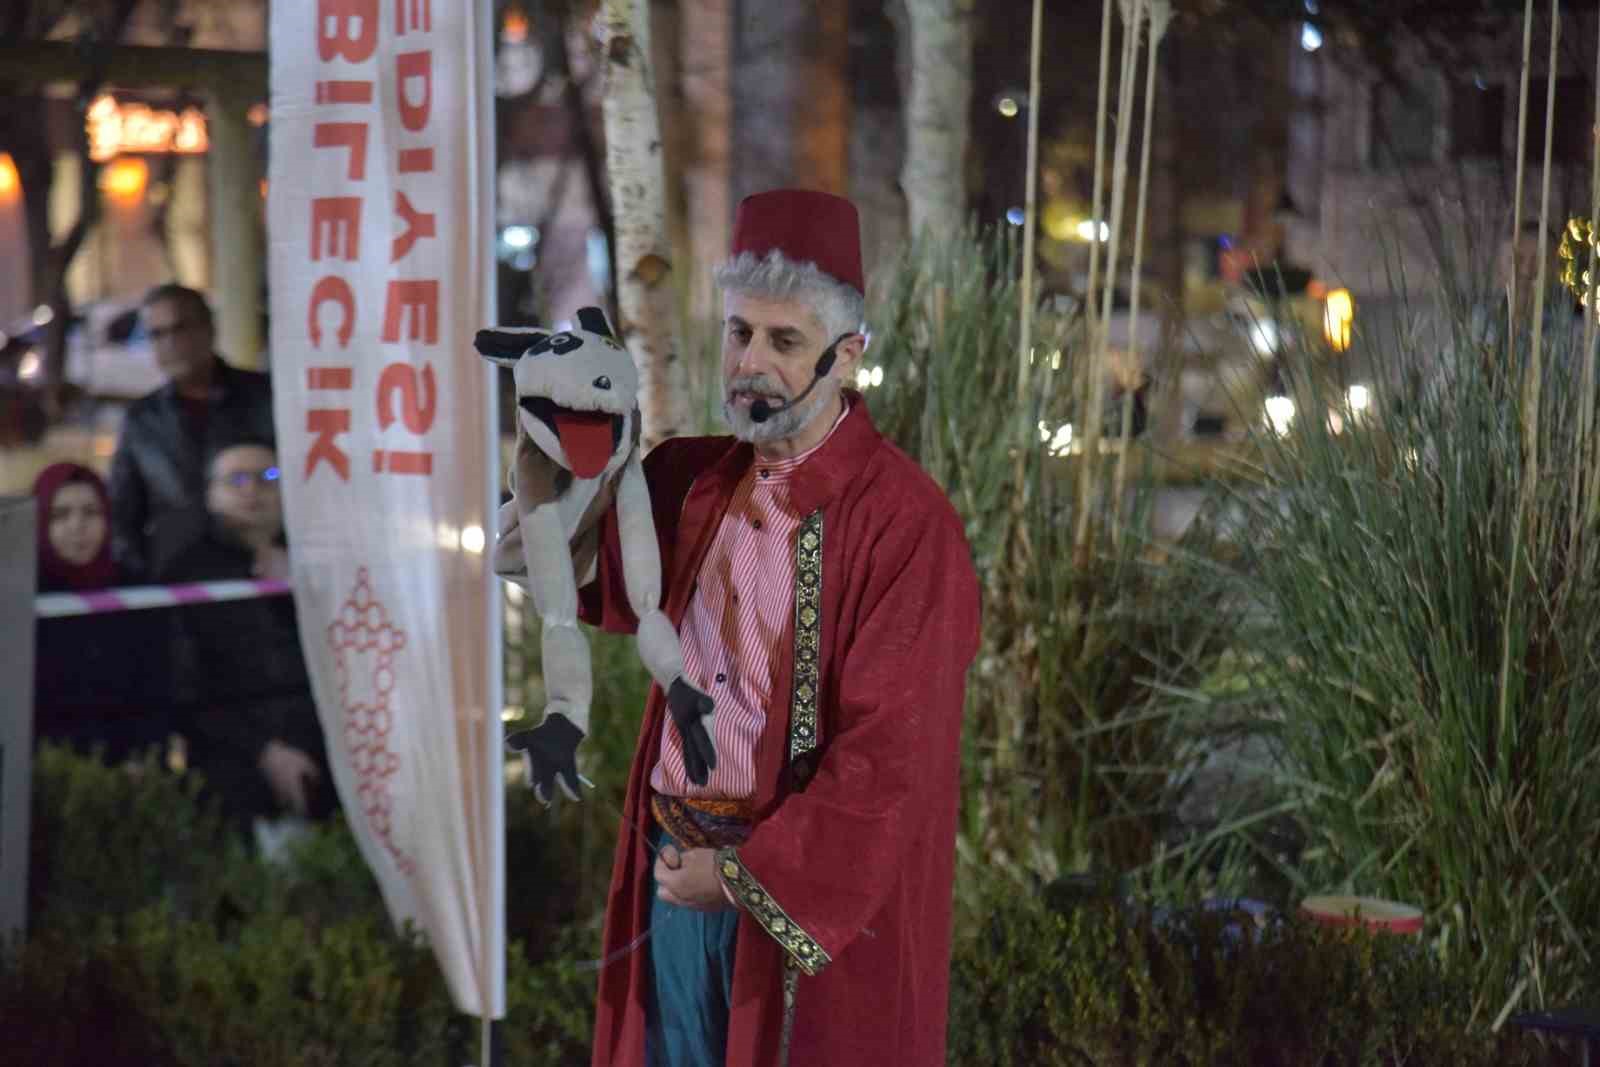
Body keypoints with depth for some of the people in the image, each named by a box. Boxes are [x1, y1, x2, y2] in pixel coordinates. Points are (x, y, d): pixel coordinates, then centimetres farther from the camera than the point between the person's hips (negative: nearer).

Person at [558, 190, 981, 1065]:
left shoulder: (905, 522, -16)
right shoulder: (698, 480, 4)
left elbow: (889, 756, -19)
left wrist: (749, 876, -14)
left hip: (815, 886, -6)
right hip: (677, 866, 6)